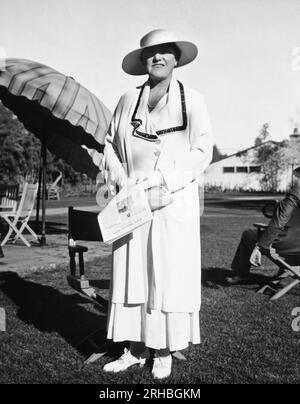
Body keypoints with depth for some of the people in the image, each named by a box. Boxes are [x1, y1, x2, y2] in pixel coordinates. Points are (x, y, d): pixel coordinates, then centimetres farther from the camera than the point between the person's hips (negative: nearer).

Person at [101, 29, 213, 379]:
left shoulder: (192, 100, 2)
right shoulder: (128, 100, 11)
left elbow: (202, 150, -5)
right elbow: (110, 145, 14)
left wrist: (162, 178, -16)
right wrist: (120, 178, -5)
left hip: (173, 203, -3)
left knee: (169, 275, 2)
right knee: (130, 273, 5)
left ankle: (164, 352, 16)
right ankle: (136, 349, 17)